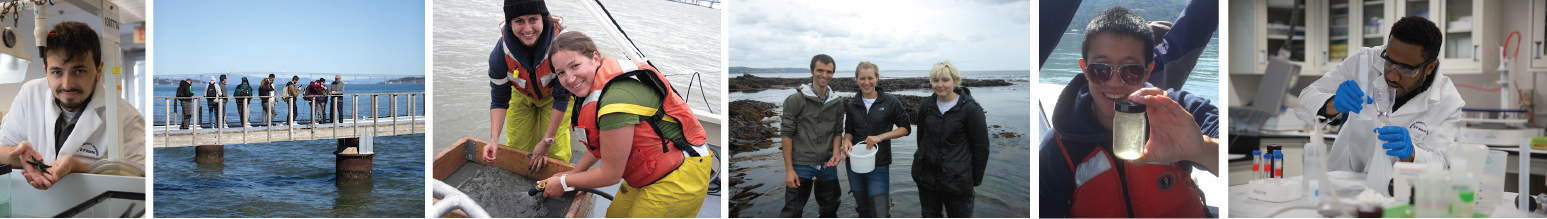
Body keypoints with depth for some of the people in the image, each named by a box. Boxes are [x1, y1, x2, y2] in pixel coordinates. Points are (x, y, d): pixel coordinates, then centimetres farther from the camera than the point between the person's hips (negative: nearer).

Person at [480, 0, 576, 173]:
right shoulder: (501, 51, -31)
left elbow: (562, 97, -28)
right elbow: (499, 99, -17)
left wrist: (547, 140, -26)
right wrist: (494, 138, -32)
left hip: (553, 95, -2)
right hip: (521, 96, 2)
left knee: (556, 153, -9)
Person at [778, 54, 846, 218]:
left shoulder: (837, 102, 7)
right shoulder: (795, 100, -7)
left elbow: (838, 131, 13)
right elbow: (786, 135, -8)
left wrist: (836, 153, -8)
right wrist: (789, 170, -12)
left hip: (828, 166, 5)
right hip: (801, 166, -5)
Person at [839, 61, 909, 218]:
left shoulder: (890, 102, -6)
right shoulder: (853, 105, 6)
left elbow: (905, 128, -2)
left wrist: (880, 137, -16)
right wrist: (846, 142, -10)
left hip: (878, 165, -4)